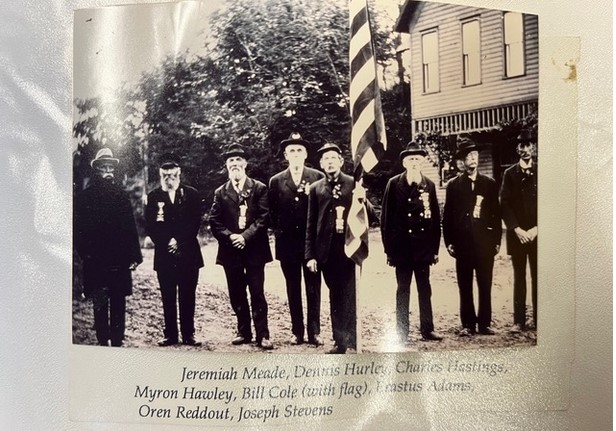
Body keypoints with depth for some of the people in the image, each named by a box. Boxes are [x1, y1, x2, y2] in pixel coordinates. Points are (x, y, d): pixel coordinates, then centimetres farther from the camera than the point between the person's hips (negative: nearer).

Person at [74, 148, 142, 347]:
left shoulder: (121, 195, 9)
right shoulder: (85, 196, 4)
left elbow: (131, 227, 6)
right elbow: (79, 228, 1)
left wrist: (134, 255, 1)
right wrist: (84, 253, -9)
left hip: (120, 260, 2)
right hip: (96, 261, -1)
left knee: (118, 305, 5)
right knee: (100, 305, 5)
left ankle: (117, 342, 13)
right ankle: (103, 342, 13)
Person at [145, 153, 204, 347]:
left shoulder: (191, 194, 5)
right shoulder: (153, 197, 6)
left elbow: (195, 223, -2)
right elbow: (150, 227, 0)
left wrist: (179, 242, -12)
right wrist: (167, 242, -12)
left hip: (188, 254, 0)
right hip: (164, 255, 1)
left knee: (187, 297, 4)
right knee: (168, 298, 6)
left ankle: (188, 334, 12)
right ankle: (170, 335, 15)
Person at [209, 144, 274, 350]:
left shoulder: (259, 189, 3)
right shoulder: (220, 192, 11)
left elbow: (263, 218, -5)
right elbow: (214, 222, 4)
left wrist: (245, 236, -15)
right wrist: (230, 237, -12)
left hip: (254, 249, -3)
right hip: (230, 251, 3)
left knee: (257, 294, -1)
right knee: (236, 295, 9)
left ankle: (262, 335, 5)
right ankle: (244, 332, 21)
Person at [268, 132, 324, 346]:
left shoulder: (317, 177, 1)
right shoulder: (276, 181, 6)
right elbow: (272, 213, 8)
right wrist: (279, 233, -1)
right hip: (288, 244, 2)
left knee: (313, 288, 3)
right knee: (293, 289, 9)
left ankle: (314, 332, 11)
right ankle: (297, 332, 18)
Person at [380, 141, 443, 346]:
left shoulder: (429, 185, 4)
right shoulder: (394, 184, -3)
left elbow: (436, 218, 5)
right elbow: (386, 217, -3)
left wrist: (435, 247, 2)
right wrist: (389, 247, -6)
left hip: (423, 246, 2)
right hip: (401, 247, -2)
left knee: (425, 289, 11)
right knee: (403, 290, 7)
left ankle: (427, 329, 22)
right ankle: (401, 333, 14)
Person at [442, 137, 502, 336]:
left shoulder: (489, 183, 8)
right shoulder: (453, 185, 4)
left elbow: (496, 213, 8)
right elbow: (447, 216, 4)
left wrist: (497, 240, 3)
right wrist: (449, 242, -2)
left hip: (485, 242, 1)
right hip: (463, 243, -1)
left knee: (485, 285, 5)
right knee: (465, 287, 5)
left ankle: (485, 323, 15)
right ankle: (468, 324, 13)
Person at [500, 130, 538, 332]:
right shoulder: (510, 174, 5)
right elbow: (505, 205, 1)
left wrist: (536, 229, -7)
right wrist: (517, 229, -8)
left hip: (537, 234, 0)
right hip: (517, 234, 0)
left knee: (538, 277, 3)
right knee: (519, 277, 5)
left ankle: (539, 319, 12)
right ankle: (519, 320, 10)